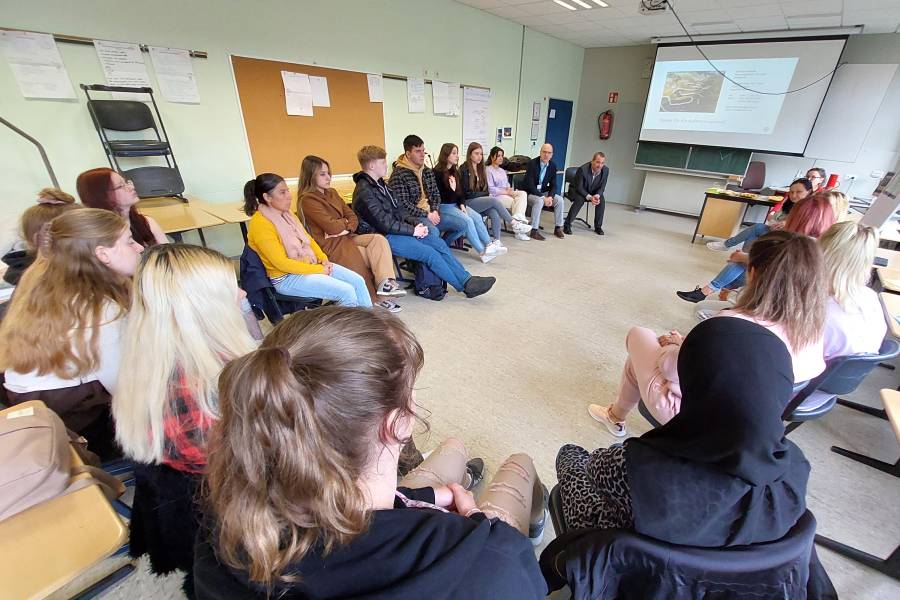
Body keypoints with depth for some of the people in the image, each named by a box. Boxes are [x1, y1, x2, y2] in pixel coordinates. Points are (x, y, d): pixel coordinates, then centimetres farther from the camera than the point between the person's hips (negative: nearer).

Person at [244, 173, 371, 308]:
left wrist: (323, 259, -2)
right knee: (346, 291, -22)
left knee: (358, 281, -5)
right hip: (286, 278, -8)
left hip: (309, 265, 8)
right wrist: (319, 270, -18)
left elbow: (307, 239, 16)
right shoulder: (260, 224, -17)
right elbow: (282, 263, -21)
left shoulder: (286, 213, 8)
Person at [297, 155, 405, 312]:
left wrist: (344, 227, -11)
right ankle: (378, 298, -9)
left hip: (346, 237, 7)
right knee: (374, 254, -18)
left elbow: (353, 218, 10)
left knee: (378, 239, -17)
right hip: (330, 246, -7)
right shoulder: (307, 200, -10)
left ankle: (386, 282, -29)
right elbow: (332, 227, -19)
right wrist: (345, 222, 2)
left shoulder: (332, 193, 16)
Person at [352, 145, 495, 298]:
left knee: (438, 242, -6)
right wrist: (413, 230, -15)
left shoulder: (378, 183, 15)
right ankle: (466, 286, -7)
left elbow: (397, 209, 15)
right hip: (384, 237, -9)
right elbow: (384, 223, -20)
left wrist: (416, 222, -1)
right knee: (430, 253, -18)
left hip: (396, 229, 9)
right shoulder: (364, 191, -15)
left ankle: (467, 279, -3)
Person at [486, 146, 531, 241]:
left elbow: (507, 184, 22)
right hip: (495, 196, -7)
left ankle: (517, 219, -38)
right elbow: (490, 189, -11)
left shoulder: (502, 170, 27)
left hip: (506, 194, 7)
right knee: (514, 202, -28)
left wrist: (509, 189, -3)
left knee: (522, 193, -22)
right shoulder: (488, 170, -1)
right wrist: (506, 192, -14)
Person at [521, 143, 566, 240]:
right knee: (539, 201, -35)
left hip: (543, 192, 6)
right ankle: (534, 231, -27)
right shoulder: (532, 163, -17)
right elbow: (530, 184, -23)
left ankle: (558, 228, 0)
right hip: (529, 192, -6)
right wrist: (543, 197, -27)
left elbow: (553, 185, 3)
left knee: (560, 200, -13)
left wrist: (550, 197, -18)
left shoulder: (553, 165, 0)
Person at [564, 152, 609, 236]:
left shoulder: (606, 170, -15)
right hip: (577, 190, -4)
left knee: (602, 200, -21)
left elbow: (602, 187, -6)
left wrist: (597, 195, -28)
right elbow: (579, 187, -25)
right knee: (579, 199, -34)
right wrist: (590, 197, -36)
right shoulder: (583, 169, -29)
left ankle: (598, 226, -6)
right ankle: (567, 225, -24)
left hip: (592, 192, 4)